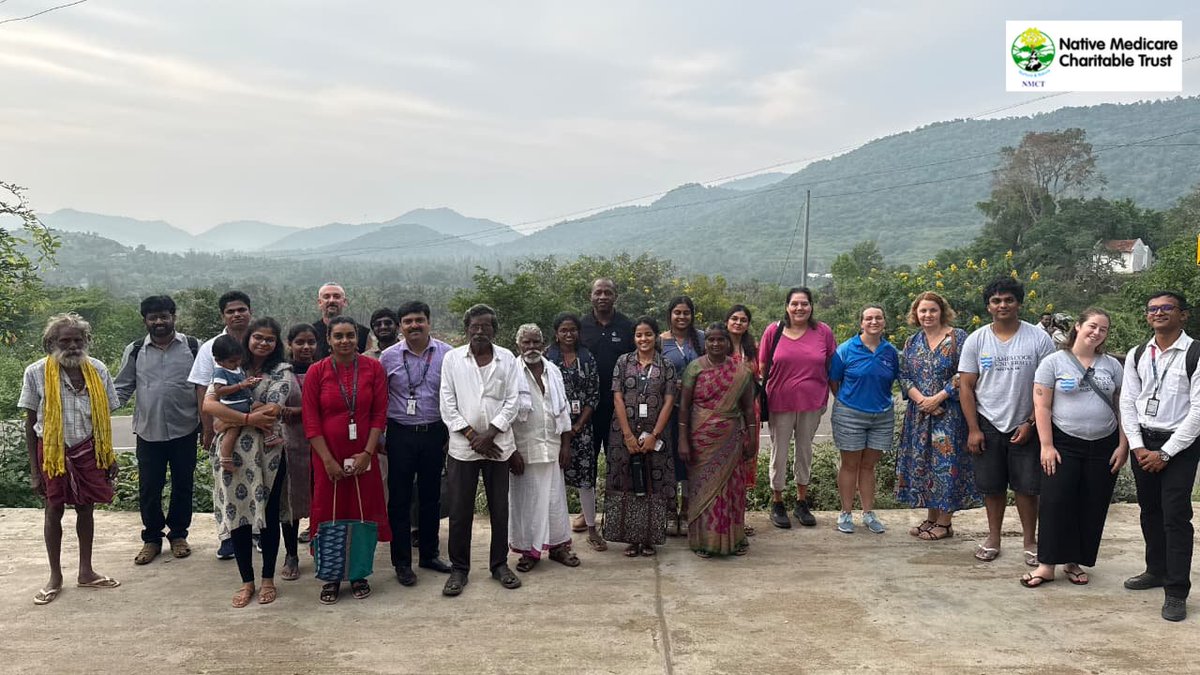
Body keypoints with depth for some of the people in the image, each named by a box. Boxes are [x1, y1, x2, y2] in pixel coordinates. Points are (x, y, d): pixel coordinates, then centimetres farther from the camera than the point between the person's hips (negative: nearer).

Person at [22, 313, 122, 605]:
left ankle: (86, 571, 25)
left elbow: (105, 416, 6)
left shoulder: (97, 370, -3)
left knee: (86, 508, 10)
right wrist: (34, 470, -4)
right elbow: (30, 423, -4)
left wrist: (110, 456, 7)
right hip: (52, 451, -2)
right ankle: (55, 577, 22)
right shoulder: (37, 373, -9)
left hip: (87, 450, 2)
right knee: (54, 510, 8)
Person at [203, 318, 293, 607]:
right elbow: (209, 404, -9)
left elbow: (270, 412, -14)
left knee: (268, 515, 6)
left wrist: (230, 422, -11)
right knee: (237, 514, 6)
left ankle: (268, 579, 21)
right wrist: (247, 418, -19)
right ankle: (246, 581, 20)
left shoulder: (282, 372, 0)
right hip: (232, 453, 2)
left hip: (267, 453, -2)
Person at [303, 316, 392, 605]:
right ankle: (331, 577, 18)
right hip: (328, 457, 0)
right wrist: (328, 460, -10)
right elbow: (311, 420, -4)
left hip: (363, 456, 1)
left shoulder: (374, 368, -1)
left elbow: (380, 414, -2)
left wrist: (367, 453, -10)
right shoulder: (316, 372, -2)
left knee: (362, 515, 6)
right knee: (329, 516, 5)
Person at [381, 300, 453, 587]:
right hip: (400, 434, -1)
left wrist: (453, 433, -2)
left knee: (431, 496, 12)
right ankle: (402, 562, 15)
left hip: (435, 433, 1)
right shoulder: (389, 356, -1)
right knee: (400, 498, 4)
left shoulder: (446, 354, -2)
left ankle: (429, 554, 27)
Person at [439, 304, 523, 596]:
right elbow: (447, 402, -1)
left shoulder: (507, 359, 4)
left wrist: (490, 434, -10)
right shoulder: (452, 358, 2)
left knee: (499, 508, 9)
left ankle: (499, 564, 23)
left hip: (498, 444, 1)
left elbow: (512, 400, 0)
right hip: (463, 445, -1)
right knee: (460, 511, 3)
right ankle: (459, 569, 15)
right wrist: (471, 434, -9)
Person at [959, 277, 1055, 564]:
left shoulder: (1039, 339, -4)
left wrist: (1031, 423, -10)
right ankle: (993, 539, 24)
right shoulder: (976, 340, 0)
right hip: (987, 426, 2)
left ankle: (1030, 542, 18)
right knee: (993, 486, 10)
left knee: (1027, 487, 4)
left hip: (1025, 426, -1)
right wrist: (973, 429, -5)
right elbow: (966, 386, 0)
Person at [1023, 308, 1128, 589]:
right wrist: (1046, 446, -11)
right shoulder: (1053, 362, -2)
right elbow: (1042, 407, -6)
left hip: (1103, 447, 3)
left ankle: (1074, 562, 20)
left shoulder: (1112, 365, 7)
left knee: (1092, 507, 7)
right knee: (1055, 503, -7)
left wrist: (1123, 445, 1)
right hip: (1065, 445, -3)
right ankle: (1047, 565, 2)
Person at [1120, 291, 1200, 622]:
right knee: (1149, 510, 15)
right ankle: (1157, 570, 32)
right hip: (1143, 442, 5)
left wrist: (1165, 453, -14)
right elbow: (1128, 402, 8)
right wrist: (1137, 446, -4)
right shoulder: (1137, 355, 7)